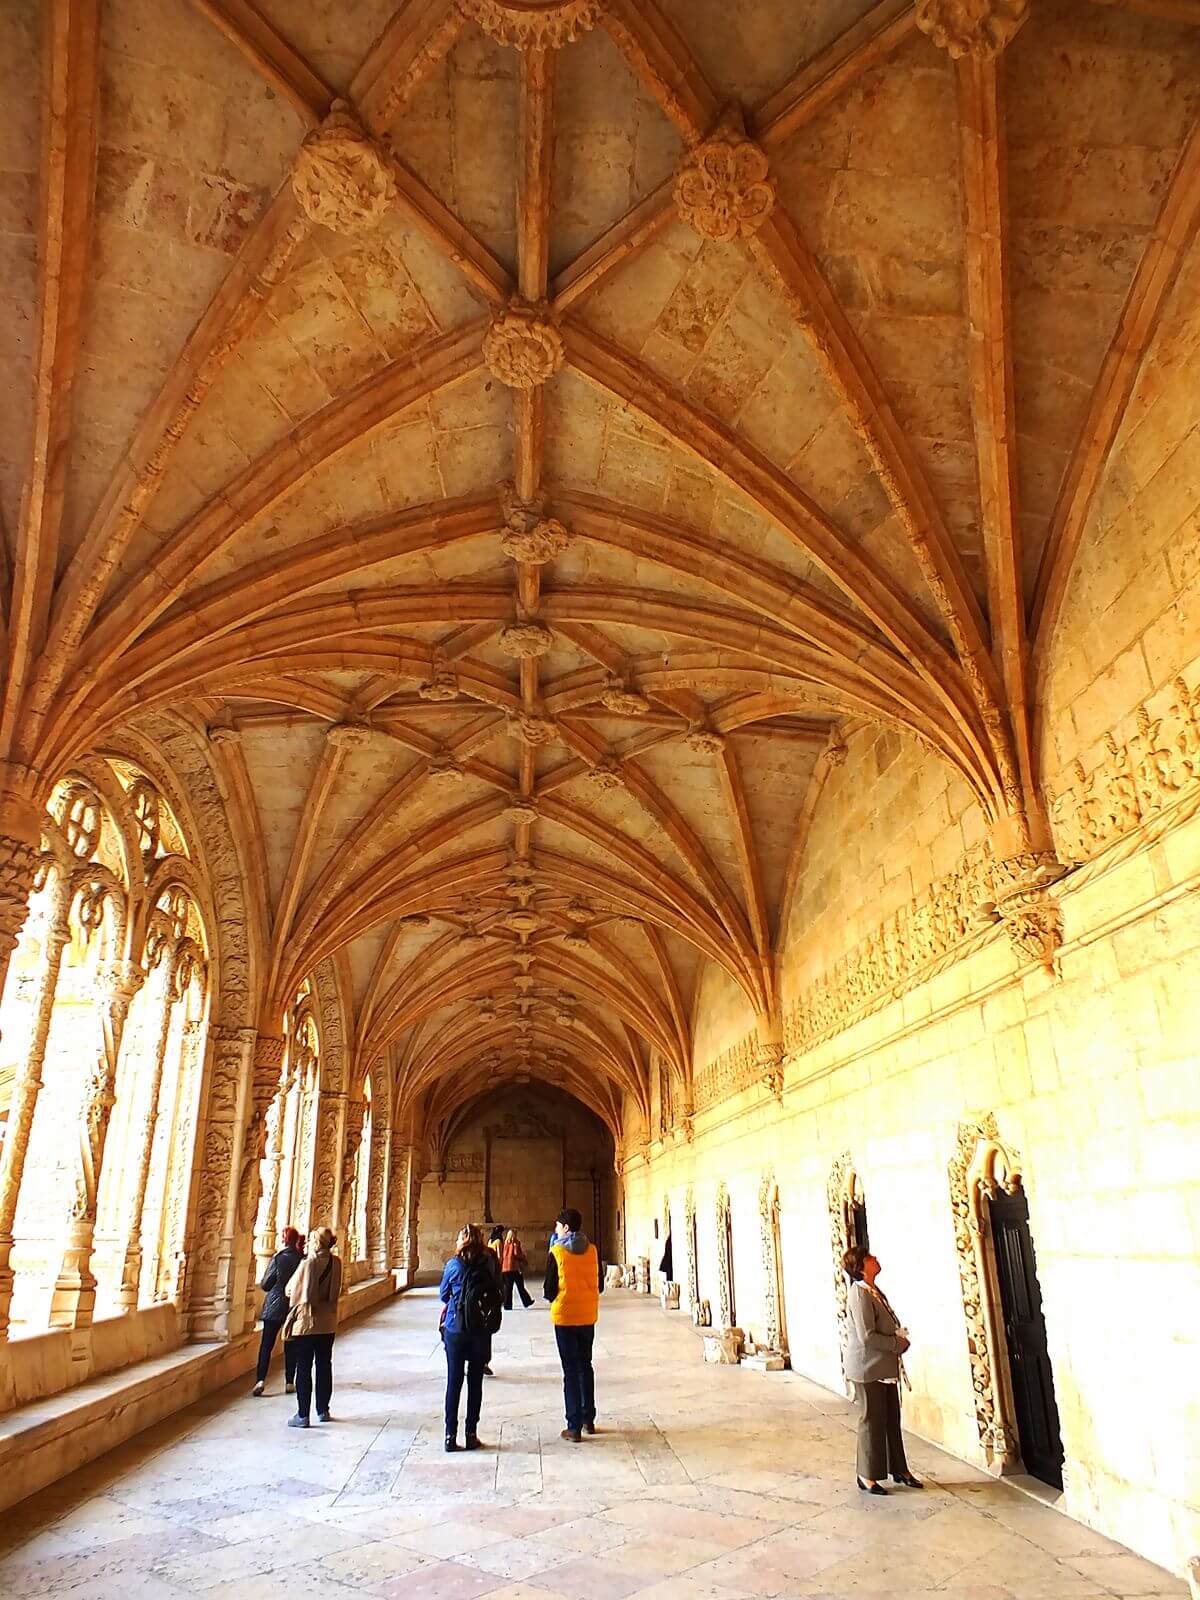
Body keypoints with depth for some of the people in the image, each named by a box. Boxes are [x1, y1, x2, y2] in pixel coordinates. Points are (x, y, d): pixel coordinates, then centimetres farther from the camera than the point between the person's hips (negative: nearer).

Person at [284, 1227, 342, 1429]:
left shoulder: (308, 1264, -16)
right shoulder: (336, 1263, -3)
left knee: (304, 1368, 4)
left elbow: (291, 1290, -6)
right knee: (324, 1366, 15)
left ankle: (302, 1415, 7)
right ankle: (323, 1411, 23)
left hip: (306, 1321, -5)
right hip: (328, 1322, 5)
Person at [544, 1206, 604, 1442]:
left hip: (565, 1316, -4)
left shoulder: (556, 1252, -12)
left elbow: (549, 1290, -8)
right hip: (588, 1316, 4)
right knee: (585, 1366, 18)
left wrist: (552, 1297, 13)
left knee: (570, 1370, 3)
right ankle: (588, 1420, 26)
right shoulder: (592, 1250, -1)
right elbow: (600, 1286, 6)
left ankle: (574, 1427, 5)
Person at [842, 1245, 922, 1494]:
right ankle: (867, 1476, 17)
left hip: (885, 1366, 9)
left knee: (891, 1418, 17)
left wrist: (899, 1340, 1)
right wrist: (899, 1344, -14)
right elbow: (867, 1336, -24)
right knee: (872, 1421, 3)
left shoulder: (874, 1291, 9)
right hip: (868, 1368, -9)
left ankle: (898, 1469, 30)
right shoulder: (860, 1295, -21)